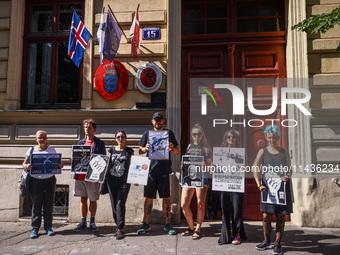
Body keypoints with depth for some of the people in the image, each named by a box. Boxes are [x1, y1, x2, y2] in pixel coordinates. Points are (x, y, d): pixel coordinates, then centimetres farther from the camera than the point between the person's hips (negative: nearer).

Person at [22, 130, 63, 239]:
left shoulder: (52, 150, 8)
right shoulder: (31, 150, 7)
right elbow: (24, 163, 7)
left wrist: (60, 166, -12)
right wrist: (27, 166, -16)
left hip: (49, 180, 1)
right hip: (35, 180, -1)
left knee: (49, 204, 4)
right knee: (36, 204, 2)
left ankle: (48, 227, 14)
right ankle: (35, 229, 11)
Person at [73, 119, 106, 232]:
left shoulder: (99, 143, 0)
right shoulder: (80, 142, 12)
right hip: (80, 175, 4)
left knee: (93, 200, 7)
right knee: (83, 199, 10)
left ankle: (92, 223, 19)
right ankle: (83, 222, 20)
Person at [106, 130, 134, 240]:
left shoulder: (129, 151, 8)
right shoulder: (112, 150, 13)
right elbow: (108, 164, 16)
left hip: (125, 179, -3)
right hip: (112, 179, 3)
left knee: (120, 203, -11)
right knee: (114, 204, 5)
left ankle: (120, 230, -7)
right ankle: (118, 226, 19)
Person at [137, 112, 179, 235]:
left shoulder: (169, 133, 9)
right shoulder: (147, 133, 11)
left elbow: (177, 151, 9)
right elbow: (140, 151, 12)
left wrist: (172, 148, -13)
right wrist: (146, 148, -10)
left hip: (165, 169, 0)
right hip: (150, 169, 1)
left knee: (166, 197, 4)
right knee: (149, 197, 5)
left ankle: (168, 224, 15)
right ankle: (146, 224, 16)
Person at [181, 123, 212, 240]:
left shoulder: (206, 148, 5)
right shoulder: (189, 146, 15)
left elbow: (210, 165, 4)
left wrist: (205, 165, -16)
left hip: (201, 177, -3)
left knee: (200, 204, 0)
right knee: (184, 204, -1)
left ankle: (198, 230, 15)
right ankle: (191, 227, 20)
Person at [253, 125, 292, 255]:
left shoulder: (284, 152, 10)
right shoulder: (263, 152, 4)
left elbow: (289, 169, 13)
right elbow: (255, 168, -2)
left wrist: (288, 176, -10)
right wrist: (259, 184, -14)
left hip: (282, 187, 1)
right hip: (267, 187, -1)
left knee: (280, 216, 5)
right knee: (266, 216, 2)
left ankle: (277, 244, 16)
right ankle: (267, 242, 19)